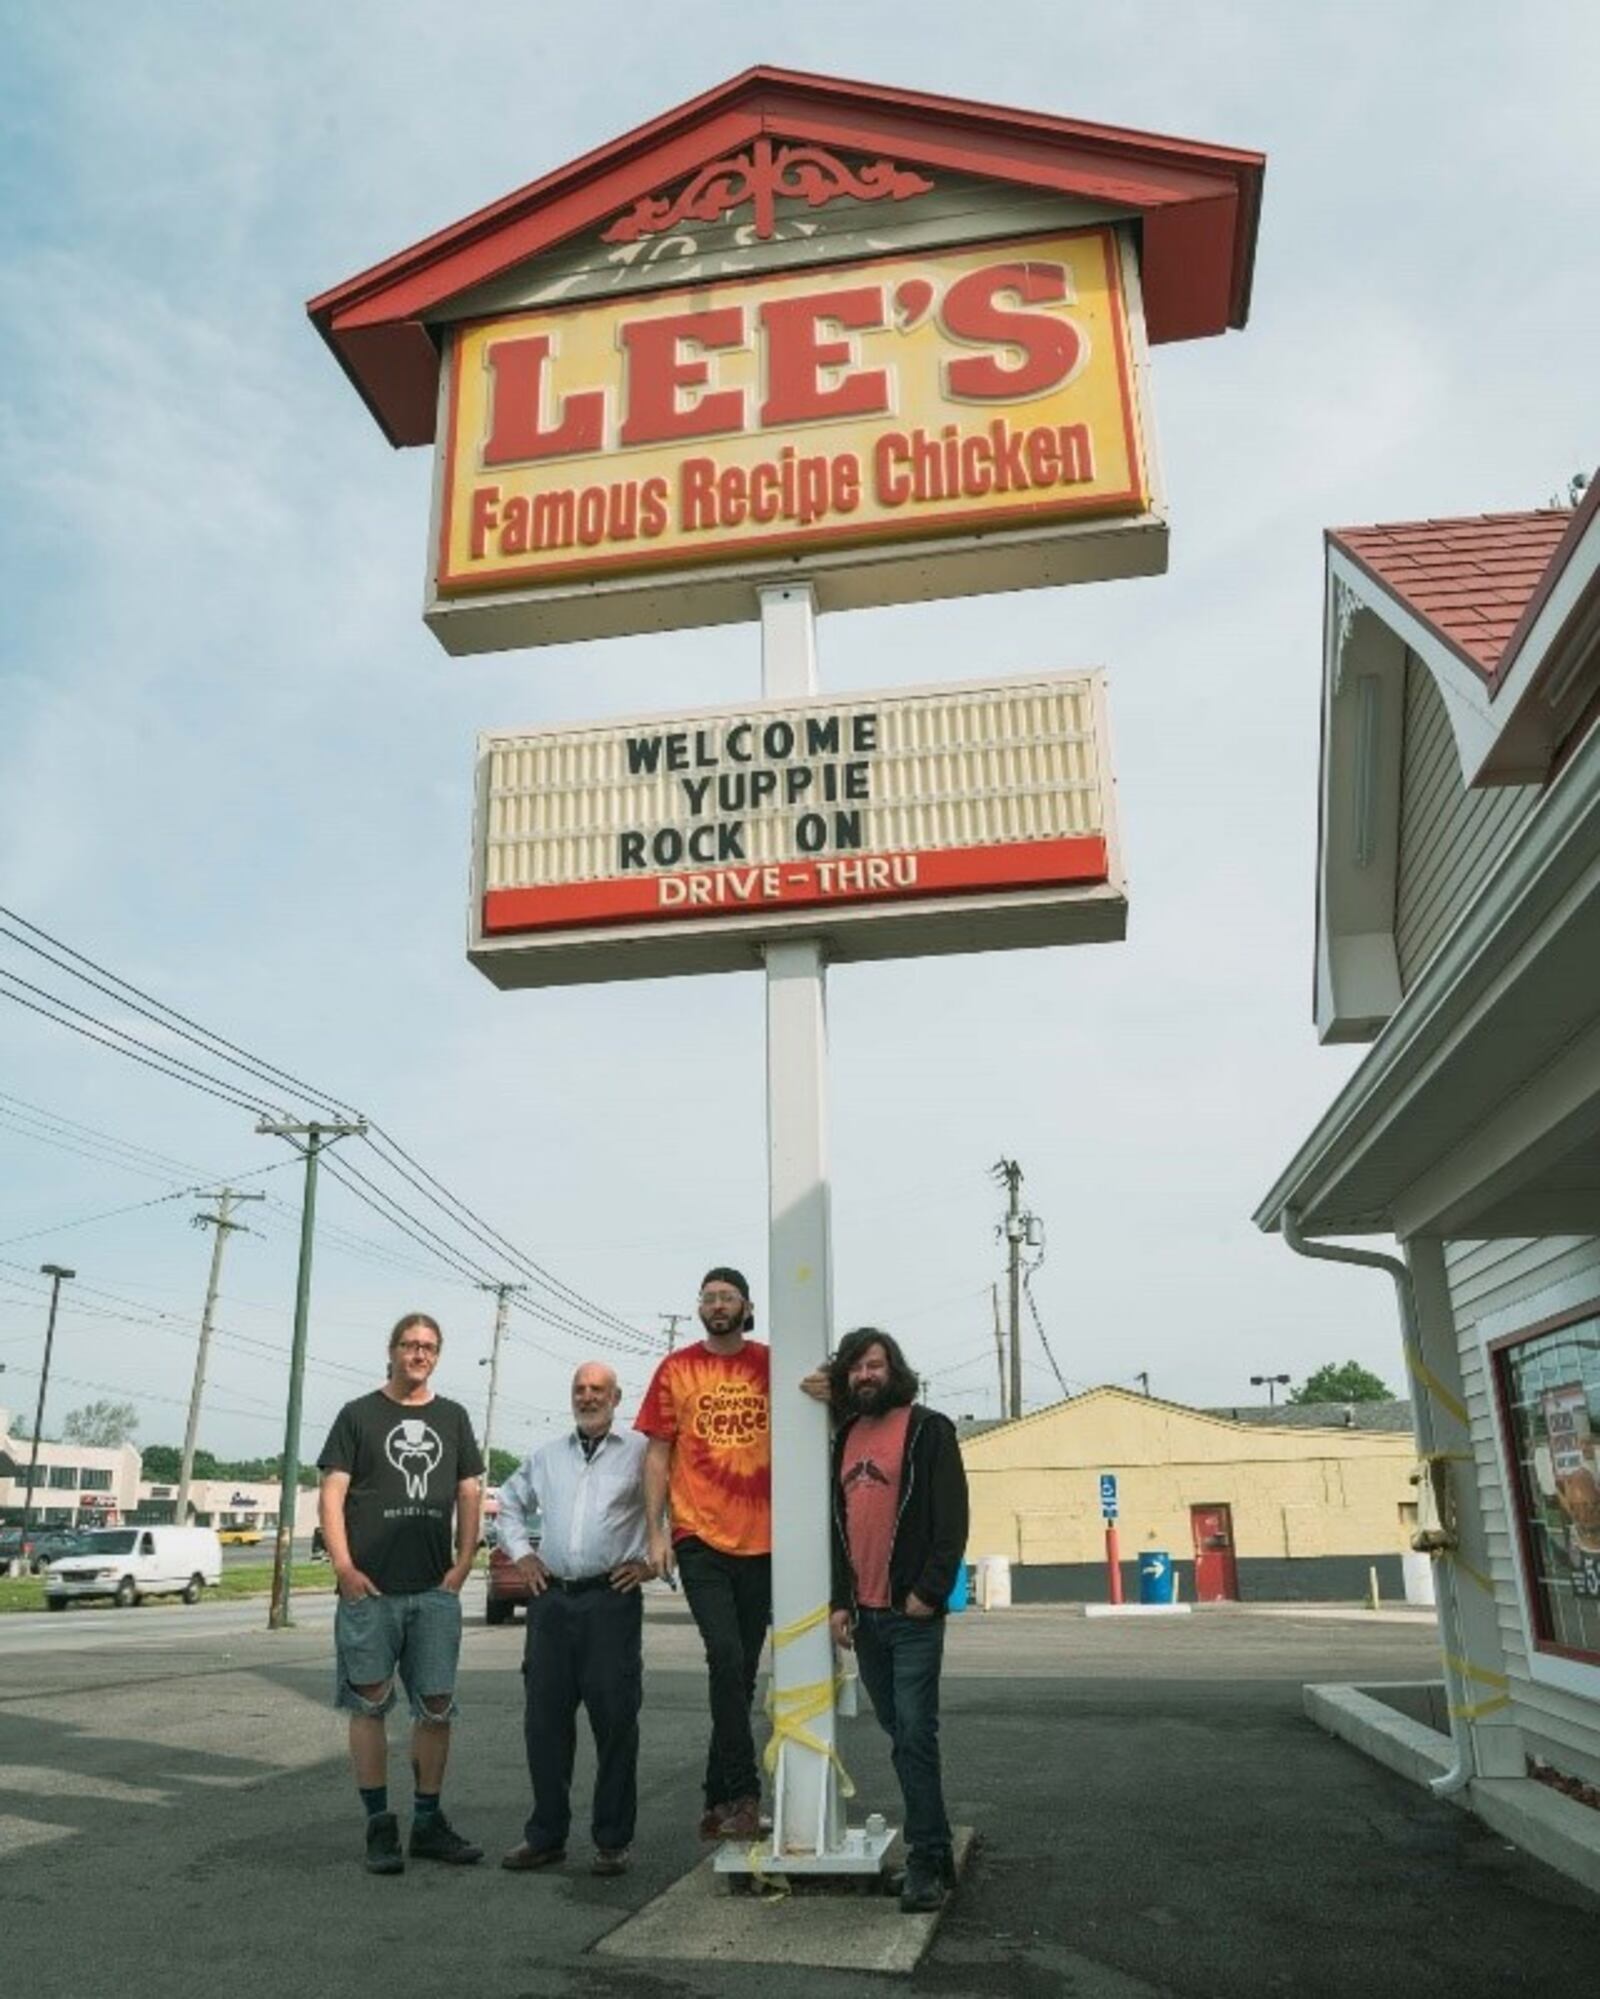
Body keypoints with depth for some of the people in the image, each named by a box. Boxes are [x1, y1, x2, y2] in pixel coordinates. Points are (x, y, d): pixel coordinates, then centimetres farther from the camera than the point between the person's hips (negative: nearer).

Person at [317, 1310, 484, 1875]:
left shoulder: (452, 1417, 14)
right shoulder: (359, 1415, 5)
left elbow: (469, 1495, 14)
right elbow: (331, 1494, -1)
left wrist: (464, 1563, 3)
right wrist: (343, 1565, -10)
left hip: (436, 1591, 3)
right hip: (370, 1589, -3)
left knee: (436, 1706, 5)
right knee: (370, 1702, 2)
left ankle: (427, 1823, 17)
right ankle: (379, 1825, 12)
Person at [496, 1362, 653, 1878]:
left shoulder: (641, 1451, 0)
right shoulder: (545, 1456, 16)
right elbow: (509, 1503, 27)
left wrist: (651, 1561, -5)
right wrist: (520, 1553, 14)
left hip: (612, 1599, -4)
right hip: (552, 1599, 5)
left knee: (615, 1720, 0)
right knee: (544, 1719, 9)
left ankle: (612, 1841, 12)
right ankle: (546, 1836, 22)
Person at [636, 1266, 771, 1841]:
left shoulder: (772, 1366, 4)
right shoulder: (676, 1369, 2)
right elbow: (657, 1454, 3)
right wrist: (656, 1531, -3)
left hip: (762, 1538, 2)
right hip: (700, 1537, -2)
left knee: (741, 1672, 10)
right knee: (727, 1659, -14)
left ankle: (718, 1798, 23)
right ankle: (742, 1792, -1)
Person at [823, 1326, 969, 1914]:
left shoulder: (927, 1429, -5)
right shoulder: (846, 1439, 13)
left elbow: (951, 1520, -9)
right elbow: (837, 1524, 15)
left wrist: (928, 1592, -15)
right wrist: (840, 1601, 8)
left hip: (912, 1613, -6)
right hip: (863, 1614, 6)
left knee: (914, 1735, -6)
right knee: (900, 1733, 12)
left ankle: (926, 1862, 2)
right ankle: (934, 1851, 24)